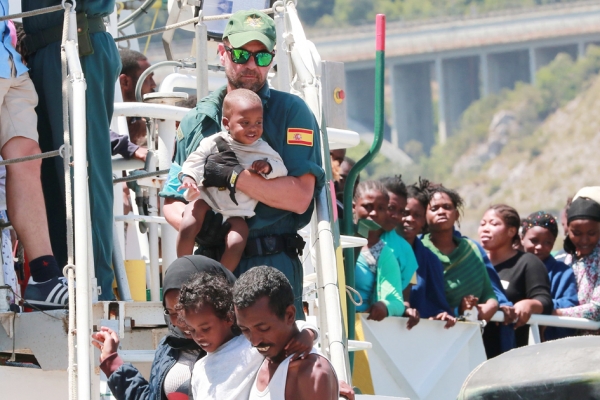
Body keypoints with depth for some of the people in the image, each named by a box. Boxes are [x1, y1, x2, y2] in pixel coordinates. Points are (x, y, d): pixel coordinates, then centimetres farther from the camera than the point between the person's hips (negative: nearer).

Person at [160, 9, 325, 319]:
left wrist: (231, 176, -13)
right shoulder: (196, 121, 17)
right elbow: (171, 202, 17)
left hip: (273, 268, -4)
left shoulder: (291, 112, 3)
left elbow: (299, 197, -9)